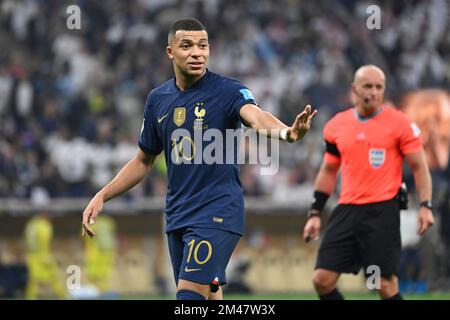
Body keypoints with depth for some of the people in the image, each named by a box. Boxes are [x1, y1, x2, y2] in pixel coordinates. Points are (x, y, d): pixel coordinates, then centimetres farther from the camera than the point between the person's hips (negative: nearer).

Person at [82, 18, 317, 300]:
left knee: (190, 295, -17)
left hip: (217, 211, -6)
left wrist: (286, 132, -54)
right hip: (178, 214, 6)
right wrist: (101, 197, 13)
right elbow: (144, 161, 20)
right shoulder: (158, 100, 8)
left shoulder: (228, 91, -10)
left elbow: (256, 117, -32)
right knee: (209, 297, 10)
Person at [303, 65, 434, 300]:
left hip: (382, 212, -4)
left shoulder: (400, 124, -2)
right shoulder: (336, 126, 10)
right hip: (347, 210, 4)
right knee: (322, 280, -4)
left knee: (385, 286, -8)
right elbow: (328, 171, 19)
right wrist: (315, 213, 15)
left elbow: (419, 166, 0)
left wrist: (425, 206, -12)